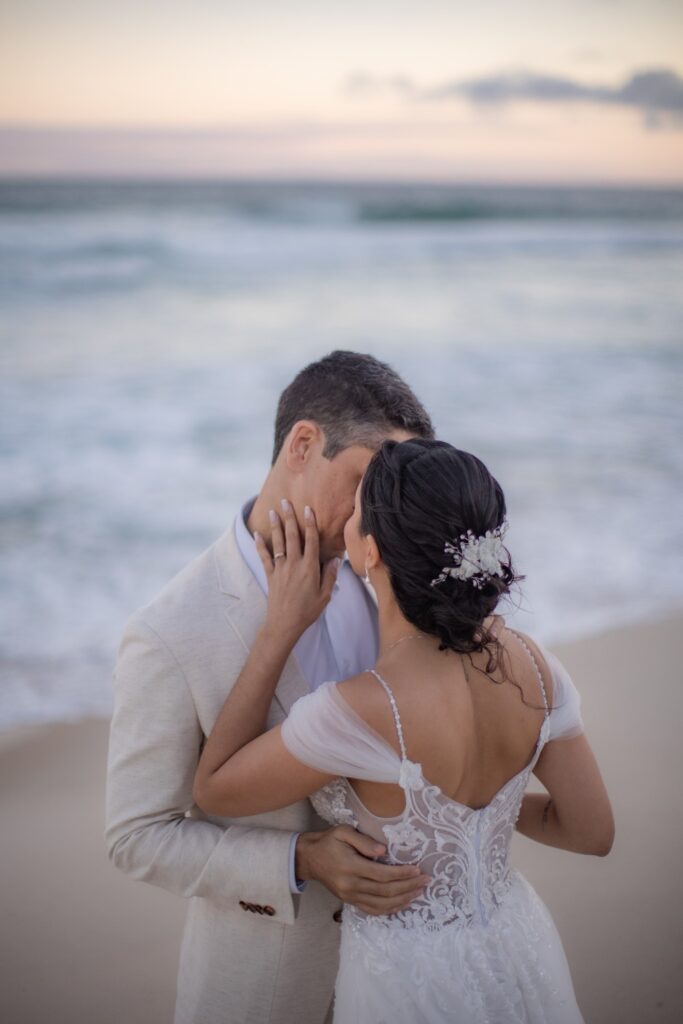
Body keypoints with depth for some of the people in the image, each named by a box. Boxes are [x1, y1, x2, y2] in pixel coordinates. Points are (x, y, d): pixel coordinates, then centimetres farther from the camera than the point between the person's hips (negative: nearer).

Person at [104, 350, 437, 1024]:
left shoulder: (359, 576, -7)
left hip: (381, 914, 5)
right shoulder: (168, 637, -26)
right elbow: (137, 837, -18)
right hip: (265, 962, -5)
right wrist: (301, 862, -26)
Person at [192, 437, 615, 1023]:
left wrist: (281, 628, -17)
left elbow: (215, 791, -15)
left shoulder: (358, 712, -33)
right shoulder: (533, 664, -15)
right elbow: (593, 831, -3)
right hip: (523, 960, 5)